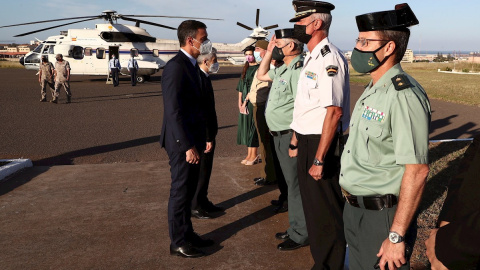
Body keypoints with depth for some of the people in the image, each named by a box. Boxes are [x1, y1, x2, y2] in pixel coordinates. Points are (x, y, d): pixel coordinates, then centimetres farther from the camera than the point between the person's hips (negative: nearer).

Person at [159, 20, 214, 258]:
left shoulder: (192, 65, 12)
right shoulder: (175, 67, -18)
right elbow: (173, 111, -22)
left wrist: (199, 140, 11)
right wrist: (188, 146, -23)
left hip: (193, 139, 9)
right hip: (182, 142, -9)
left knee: (189, 191, 18)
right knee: (180, 192, 3)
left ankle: (187, 233, 32)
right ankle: (178, 243, 18)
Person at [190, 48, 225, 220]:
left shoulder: (204, 77, 11)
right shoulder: (199, 79, -21)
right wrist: (208, 138, -23)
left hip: (207, 134, 10)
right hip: (203, 136, -10)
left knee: (205, 170, 18)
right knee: (200, 172, 2)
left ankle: (203, 202, 31)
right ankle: (195, 207, 15)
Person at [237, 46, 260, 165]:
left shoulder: (258, 68, -8)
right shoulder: (245, 68, 15)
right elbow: (240, 86, 14)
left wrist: (246, 101, -12)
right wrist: (240, 102, 5)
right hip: (244, 102, 8)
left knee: (252, 127, -4)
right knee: (245, 127, 8)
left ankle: (254, 155, 5)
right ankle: (249, 155, 16)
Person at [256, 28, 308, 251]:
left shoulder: (298, 71, -18)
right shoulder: (282, 70, 12)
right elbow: (261, 75, 28)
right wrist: (268, 53, 16)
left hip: (290, 135, -10)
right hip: (280, 135, 10)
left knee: (296, 184, 0)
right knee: (291, 182, 17)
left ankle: (300, 235, 13)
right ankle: (294, 228, 30)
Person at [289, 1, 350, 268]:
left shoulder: (329, 59, -19)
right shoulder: (311, 58, 12)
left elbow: (334, 111, -24)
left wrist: (319, 159, -25)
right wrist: (297, 141, 19)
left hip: (323, 144, -10)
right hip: (308, 141, 10)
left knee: (326, 211, 5)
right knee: (313, 206, 22)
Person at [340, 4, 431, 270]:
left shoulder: (404, 95, -21)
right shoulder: (372, 90, 8)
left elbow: (417, 170, -24)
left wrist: (396, 237, -22)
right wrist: (351, 203, 16)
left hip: (381, 215, -9)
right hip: (353, 208, 9)